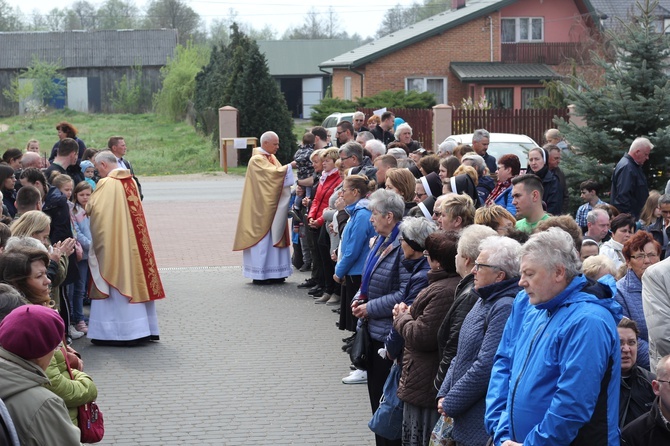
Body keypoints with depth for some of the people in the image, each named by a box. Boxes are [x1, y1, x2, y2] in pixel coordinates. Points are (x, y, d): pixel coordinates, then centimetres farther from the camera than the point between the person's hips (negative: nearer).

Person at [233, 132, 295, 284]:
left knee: (275, 236, 8)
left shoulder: (272, 158, 16)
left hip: (273, 206, 8)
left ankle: (274, 273, 13)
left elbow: (278, 176, 9)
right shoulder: (257, 160, -11)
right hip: (262, 207, -8)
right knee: (262, 237, -4)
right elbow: (273, 172, -23)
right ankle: (259, 274, 2)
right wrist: (290, 166, -21)